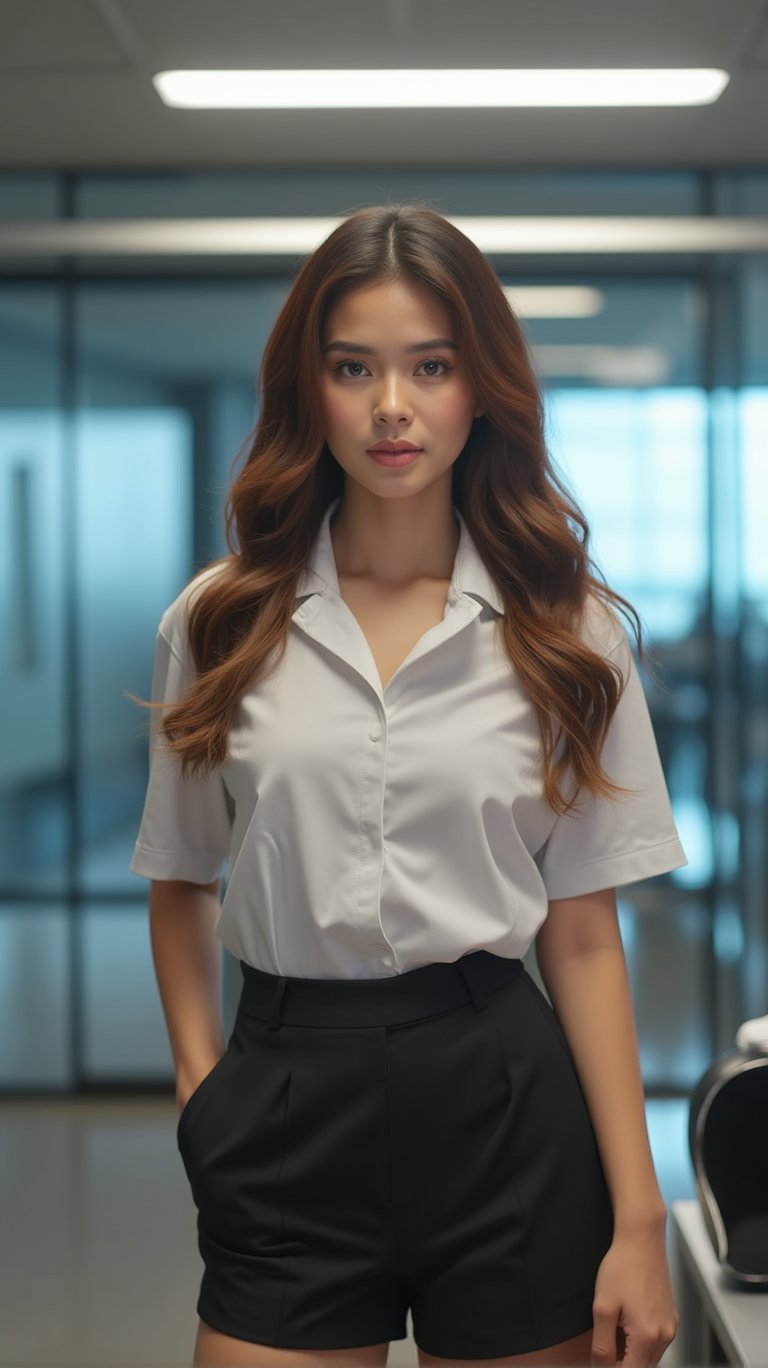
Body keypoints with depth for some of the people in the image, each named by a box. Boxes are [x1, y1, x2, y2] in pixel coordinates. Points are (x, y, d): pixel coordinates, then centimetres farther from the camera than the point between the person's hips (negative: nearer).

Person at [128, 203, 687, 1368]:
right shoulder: (219, 622, 3)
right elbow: (182, 882, 12)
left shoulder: (563, 628, 1)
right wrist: (201, 1075, -3)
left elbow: (583, 933, 0)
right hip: (287, 1111, 1)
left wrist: (639, 1217, -4)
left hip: (505, 1107, 0)